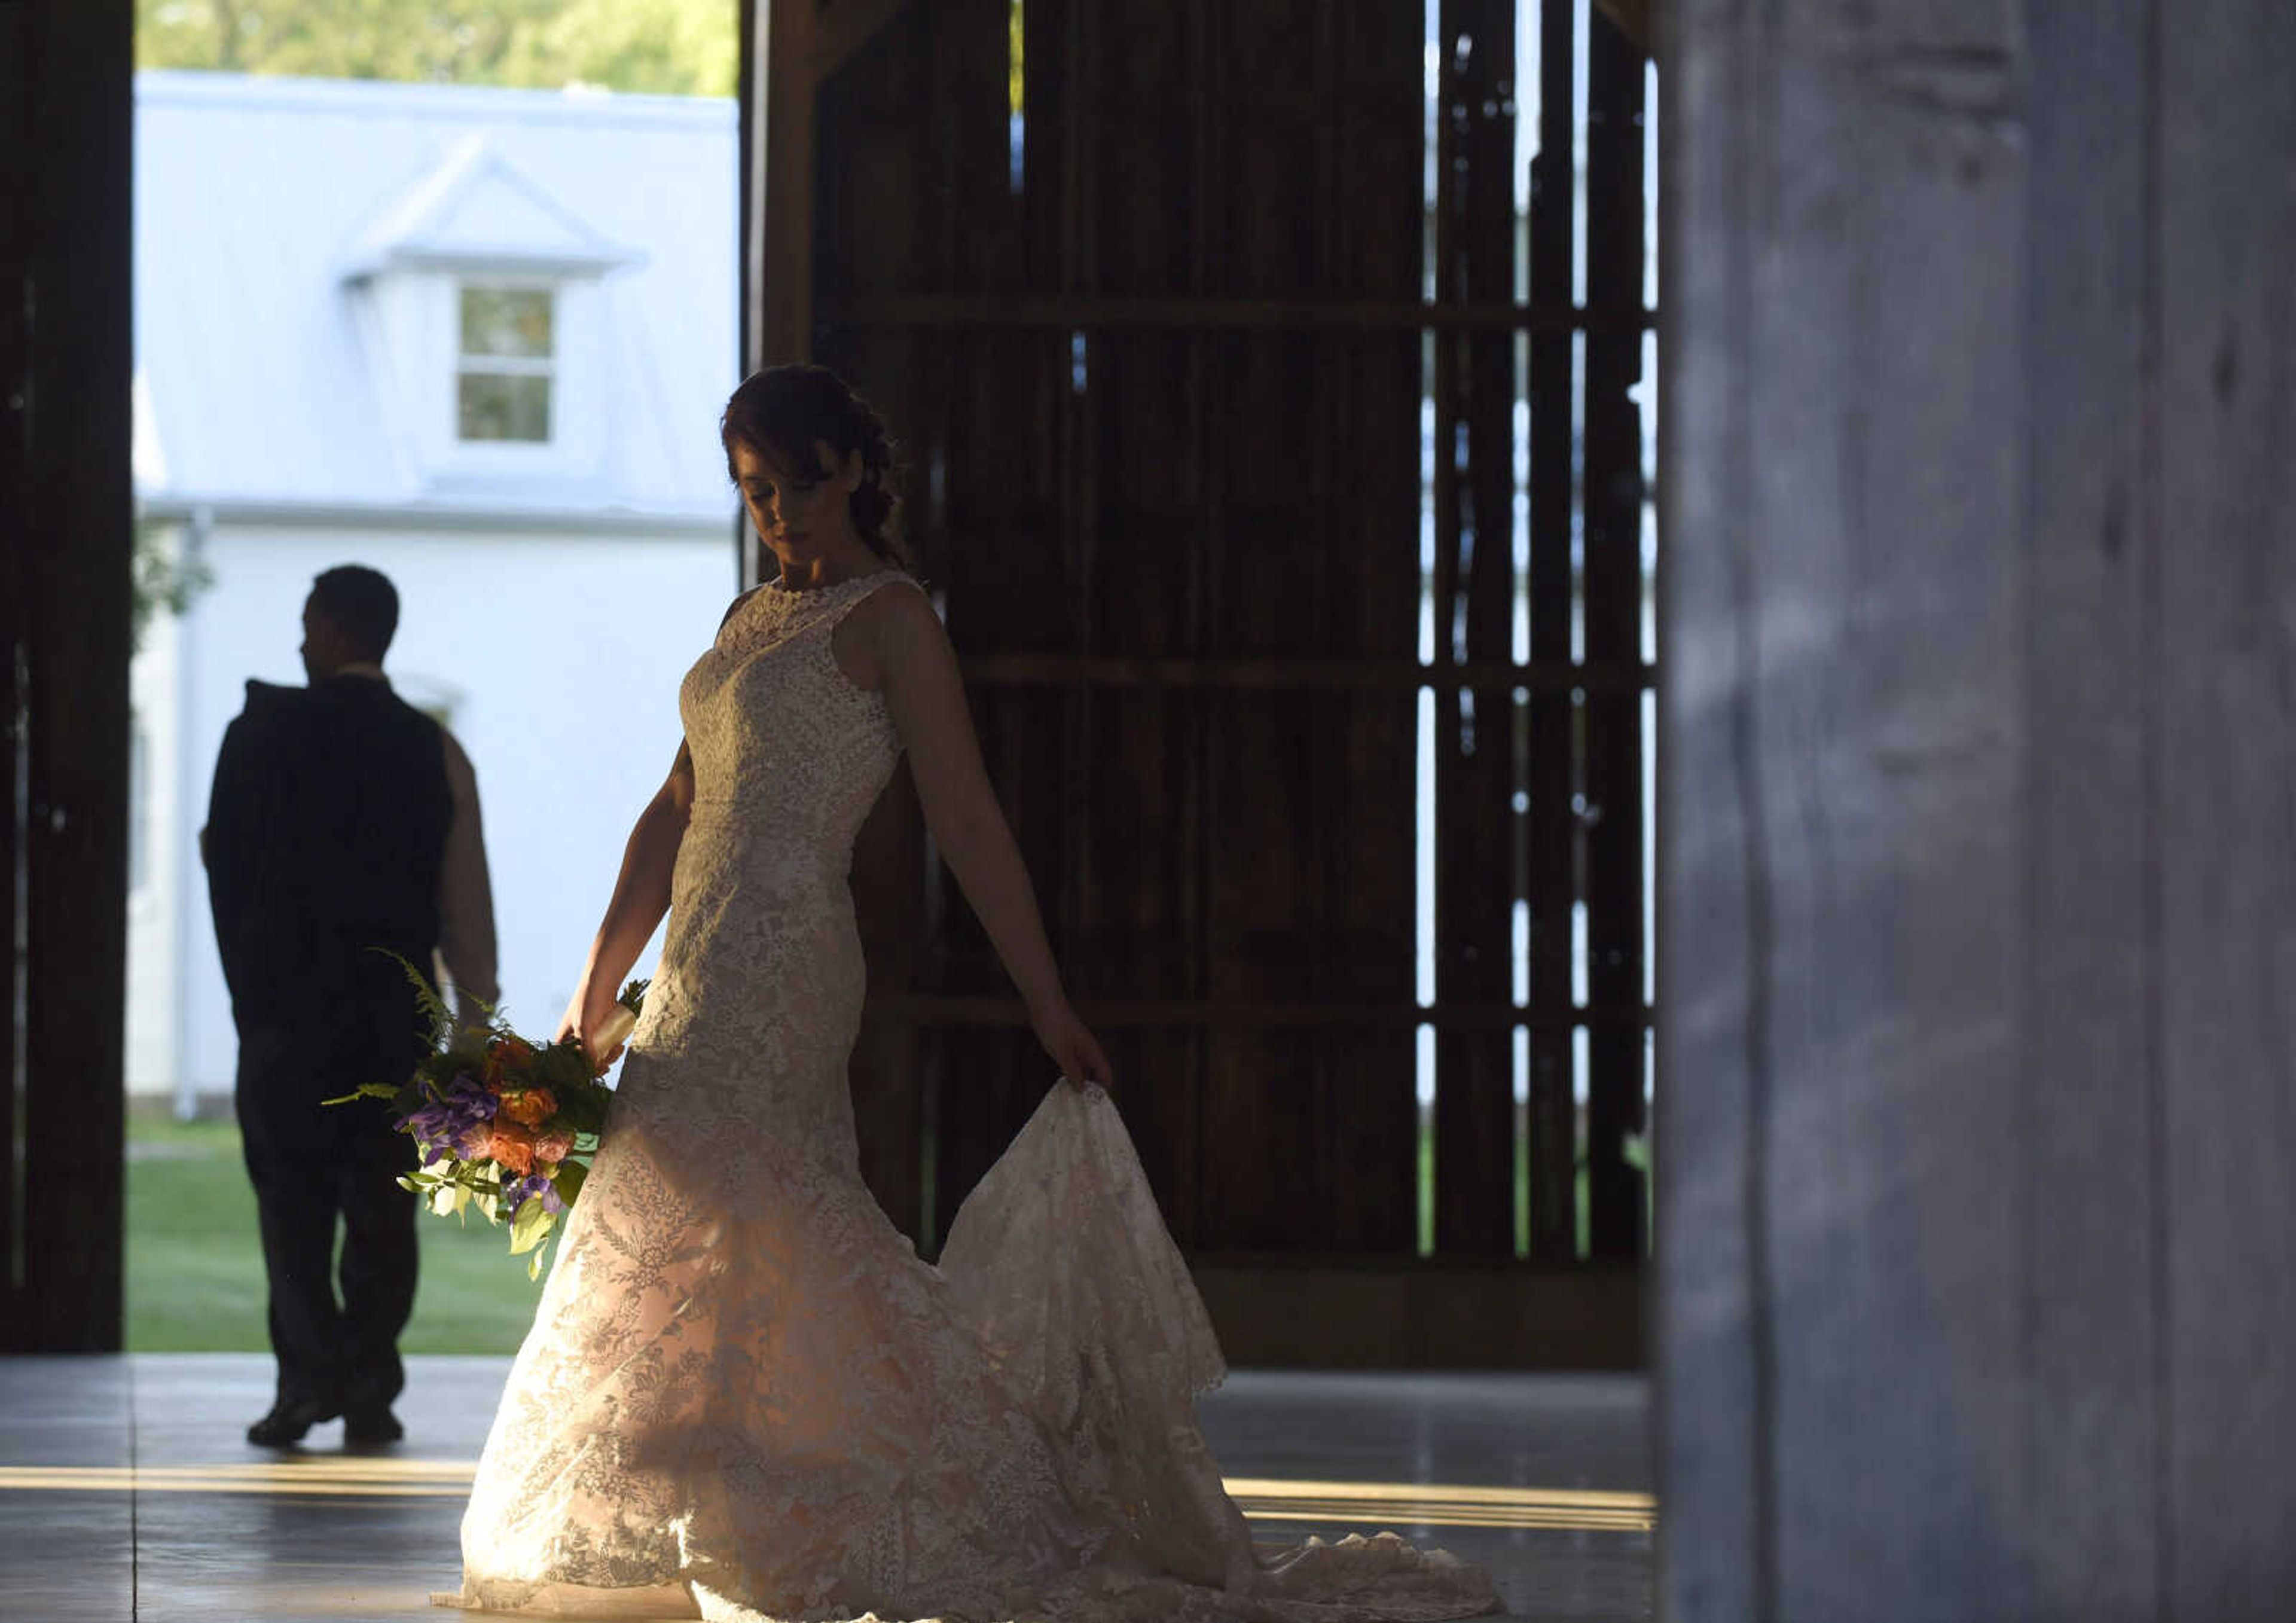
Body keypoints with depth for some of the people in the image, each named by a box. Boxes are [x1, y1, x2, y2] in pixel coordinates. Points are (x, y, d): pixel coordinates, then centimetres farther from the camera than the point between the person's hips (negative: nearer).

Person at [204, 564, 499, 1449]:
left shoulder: (263, 731, -4)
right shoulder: (435, 752, 1)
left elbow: (222, 860, 1)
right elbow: (465, 902, 0)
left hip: (284, 1005, -2)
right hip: (395, 1012, 2)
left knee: (292, 1200, 4)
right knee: (382, 1206, 6)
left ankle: (308, 1378, -7)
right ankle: (368, 1392, 3)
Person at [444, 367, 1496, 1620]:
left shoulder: (887, 619, -5)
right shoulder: (752, 621, 19)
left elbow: (966, 818, -11)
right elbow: (674, 819, 21)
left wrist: (1048, 1004, -14)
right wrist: (592, 999, 20)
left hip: (774, 971, -8)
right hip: (707, 979, 8)